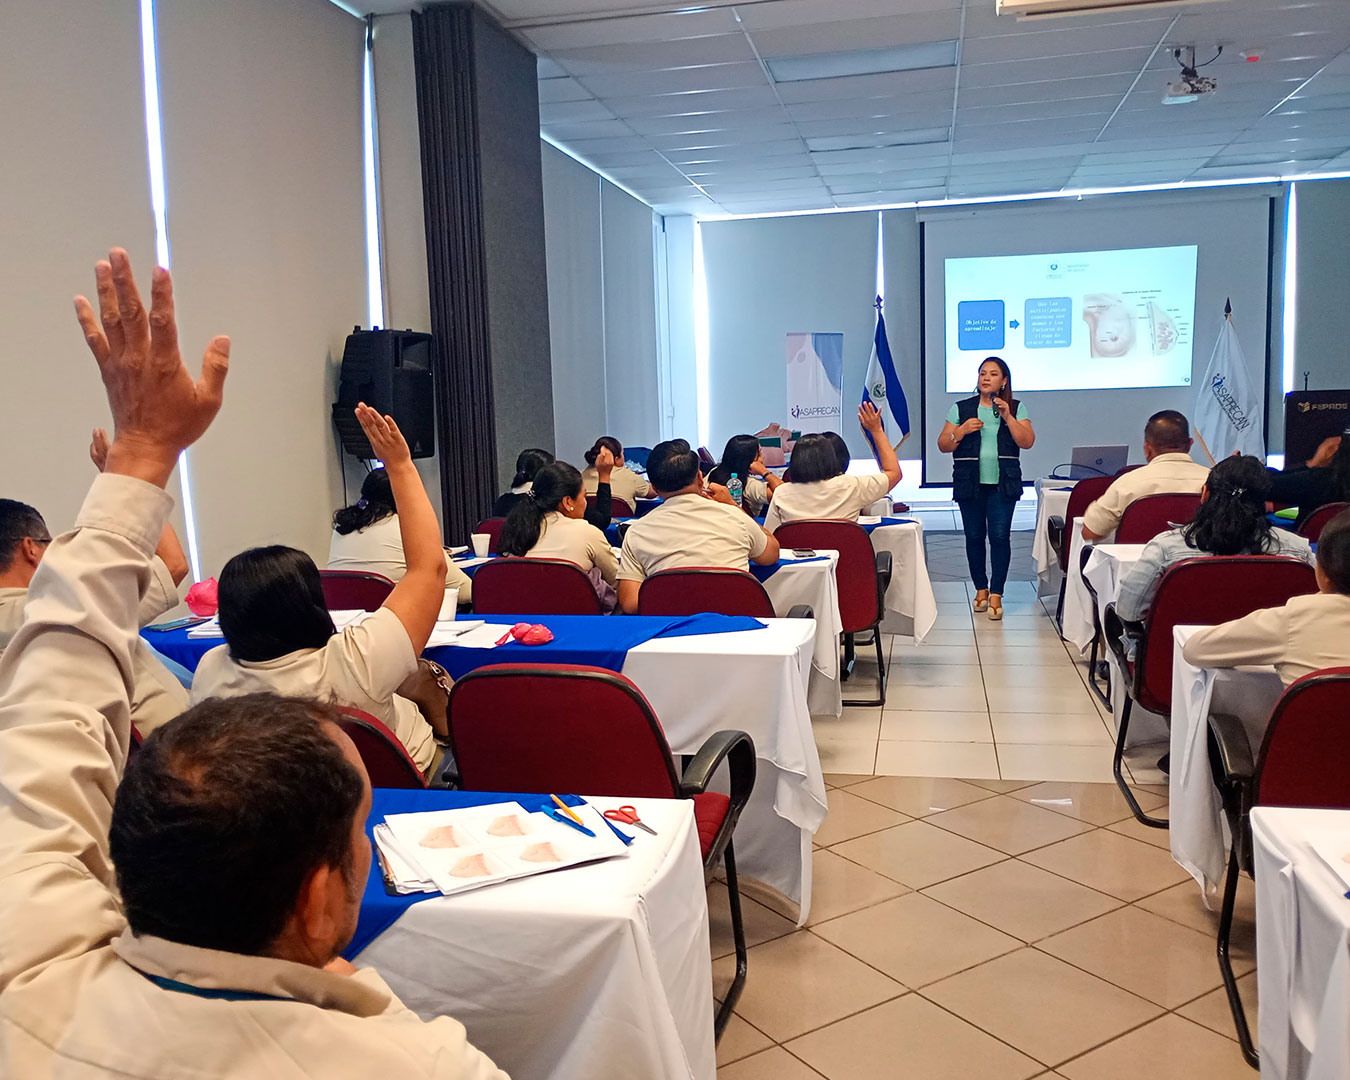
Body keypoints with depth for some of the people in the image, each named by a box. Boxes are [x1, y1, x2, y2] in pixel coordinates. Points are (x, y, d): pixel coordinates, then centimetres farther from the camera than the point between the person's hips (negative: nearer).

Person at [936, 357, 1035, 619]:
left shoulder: (1016, 408, 7)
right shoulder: (961, 409, 7)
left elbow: (1027, 442, -4)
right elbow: (943, 445, 4)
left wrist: (1008, 417, -13)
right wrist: (962, 430, -13)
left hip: (1003, 484, -1)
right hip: (969, 483, 1)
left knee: (1000, 535, -9)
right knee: (974, 536, 5)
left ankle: (996, 594, -4)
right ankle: (981, 589, 20)